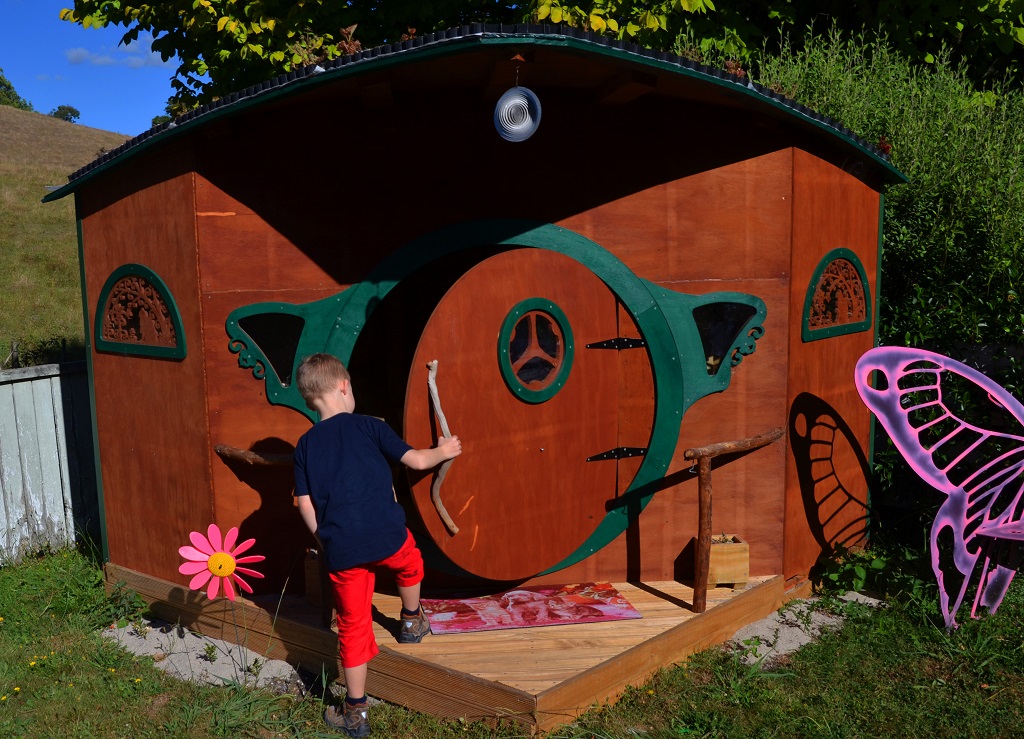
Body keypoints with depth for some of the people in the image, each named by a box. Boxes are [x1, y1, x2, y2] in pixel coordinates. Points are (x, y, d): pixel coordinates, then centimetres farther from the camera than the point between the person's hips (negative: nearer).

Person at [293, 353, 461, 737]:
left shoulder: (305, 445, 8)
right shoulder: (367, 426, 1)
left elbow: (305, 504, 4)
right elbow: (415, 460, 3)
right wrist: (443, 451, 22)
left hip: (341, 549, 2)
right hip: (386, 535, -2)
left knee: (353, 625, 12)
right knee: (409, 563, 34)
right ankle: (411, 622, 54)